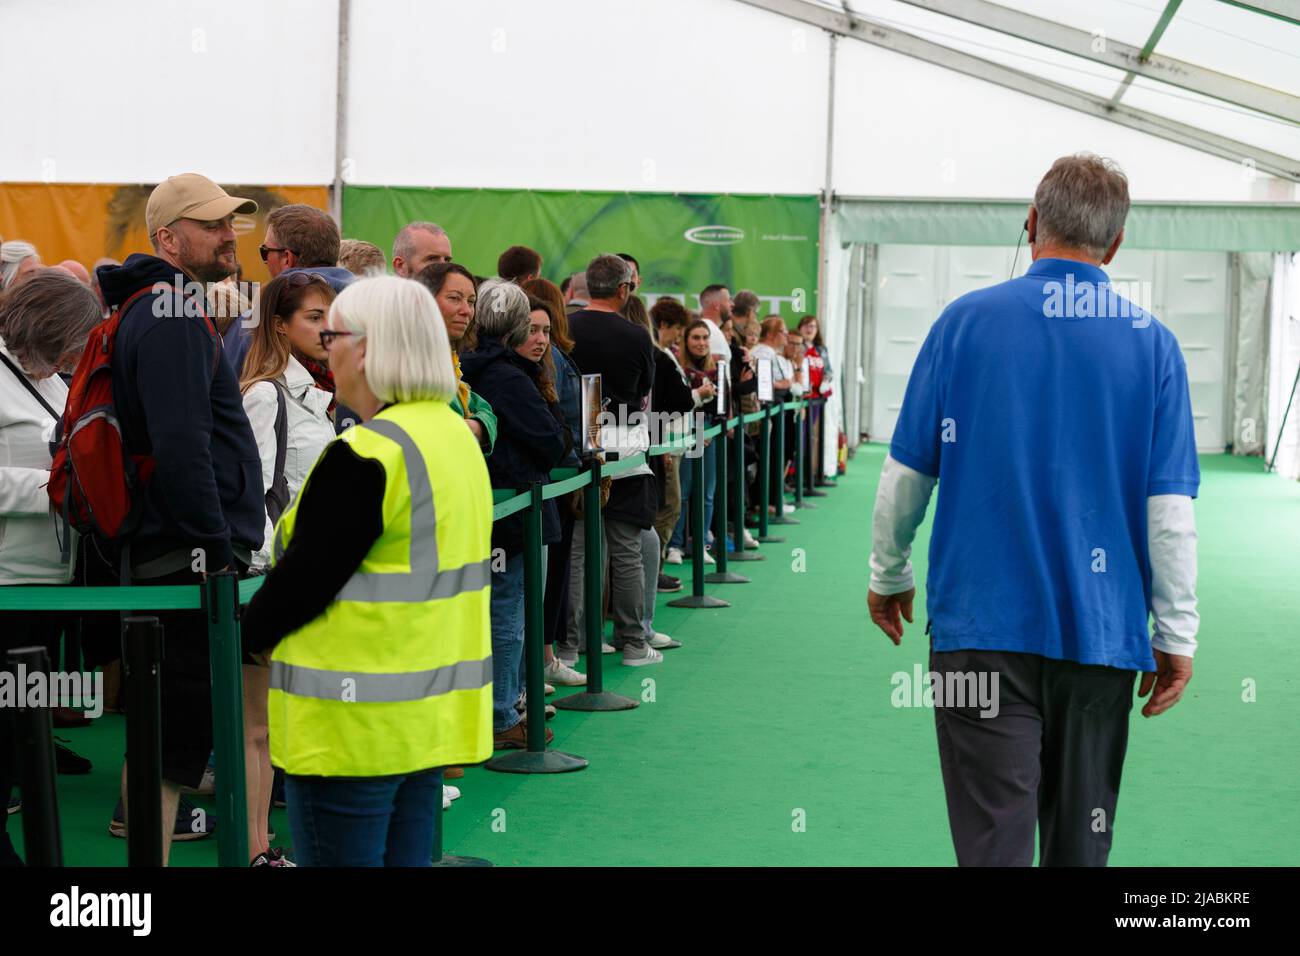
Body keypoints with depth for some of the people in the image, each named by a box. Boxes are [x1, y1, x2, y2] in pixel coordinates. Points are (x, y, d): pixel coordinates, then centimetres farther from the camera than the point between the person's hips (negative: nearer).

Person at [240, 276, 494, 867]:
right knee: (406, 857, 17)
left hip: (354, 728, -9)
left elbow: (305, 575, -18)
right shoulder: (456, 436, 9)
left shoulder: (368, 455, -20)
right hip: (428, 718, 9)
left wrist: (254, 630, 1)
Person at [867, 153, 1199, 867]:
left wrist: (888, 575, 16)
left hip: (981, 626, -1)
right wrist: (1176, 634, 4)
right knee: (1081, 840, 15)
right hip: (1102, 630, 2)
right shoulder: (1152, 343, -1)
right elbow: (1171, 508, -4)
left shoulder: (966, 320, -2)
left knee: (995, 839, -1)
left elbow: (905, 474, 1)